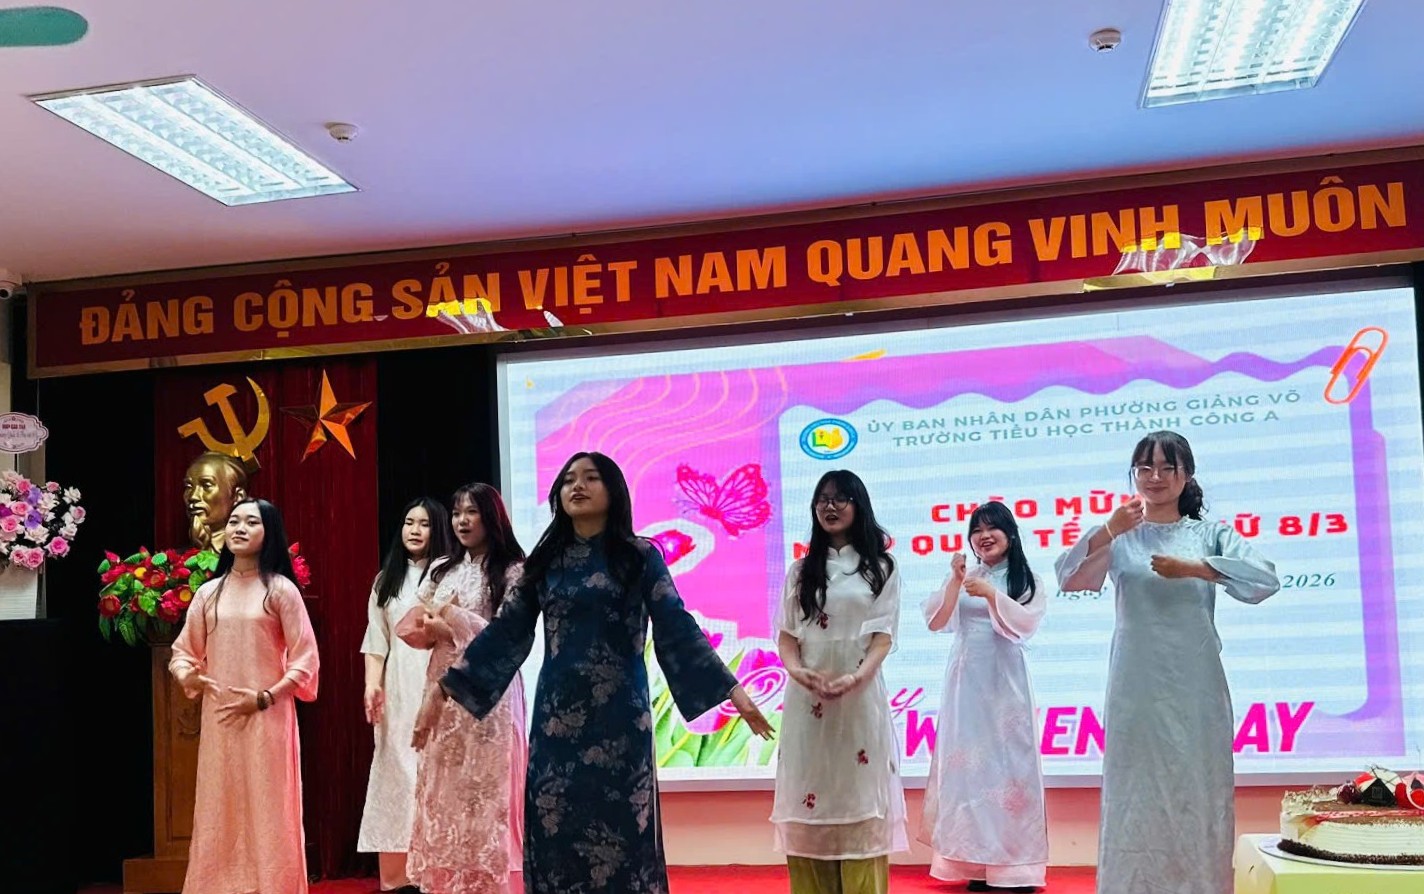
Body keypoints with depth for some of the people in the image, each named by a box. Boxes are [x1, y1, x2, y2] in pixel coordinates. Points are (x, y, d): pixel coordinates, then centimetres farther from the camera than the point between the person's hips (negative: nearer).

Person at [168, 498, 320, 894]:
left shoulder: (280, 590, -1)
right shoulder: (208, 593, 10)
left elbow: (305, 660, -4)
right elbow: (183, 652, 14)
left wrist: (263, 698, -13)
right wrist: (186, 675, -8)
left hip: (268, 719, -3)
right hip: (219, 720, 4)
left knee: (267, 813, -1)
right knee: (219, 814, 6)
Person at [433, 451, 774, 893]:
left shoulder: (639, 557, -1)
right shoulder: (545, 560, 8)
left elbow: (676, 627, -4)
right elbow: (506, 631, 9)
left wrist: (732, 690, -12)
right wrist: (446, 686, 5)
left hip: (618, 715, -3)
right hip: (557, 716, 3)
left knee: (620, 827, 0)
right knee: (556, 830, 5)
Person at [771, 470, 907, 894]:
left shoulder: (880, 567, 6)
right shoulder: (801, 569, 13)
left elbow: (883, 635, -2)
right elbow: (786, 633, 8)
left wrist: (857, 676, -19)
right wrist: (796, 669, -13)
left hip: (861, 693, -2)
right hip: (807, 696, 2)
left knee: (859, 796, -3)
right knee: (809, 799, 1)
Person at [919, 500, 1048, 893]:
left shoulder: (1027, 580, 5)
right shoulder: (964, 578, 11)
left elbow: (1024, 624, -10)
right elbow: (935, 622, 0)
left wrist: (991, 594, -20)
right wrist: (955, 582, -11)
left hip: (1005, 681, -2)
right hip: (965, 682, 2)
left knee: (1007, 761, -4)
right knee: (968, 764, 0)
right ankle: (976, 862, 3)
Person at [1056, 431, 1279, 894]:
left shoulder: (1211, 533, 5)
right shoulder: (1119, 536, 4)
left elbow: (1266, 579, -11)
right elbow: (1068, 580, -12)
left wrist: (1191, 568, -19)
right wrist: (1108, 532, -27)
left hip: (1195, 687, 0)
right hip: (1135, 687, 0)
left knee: (1197, 795, 4)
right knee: (1135, 796, 3)